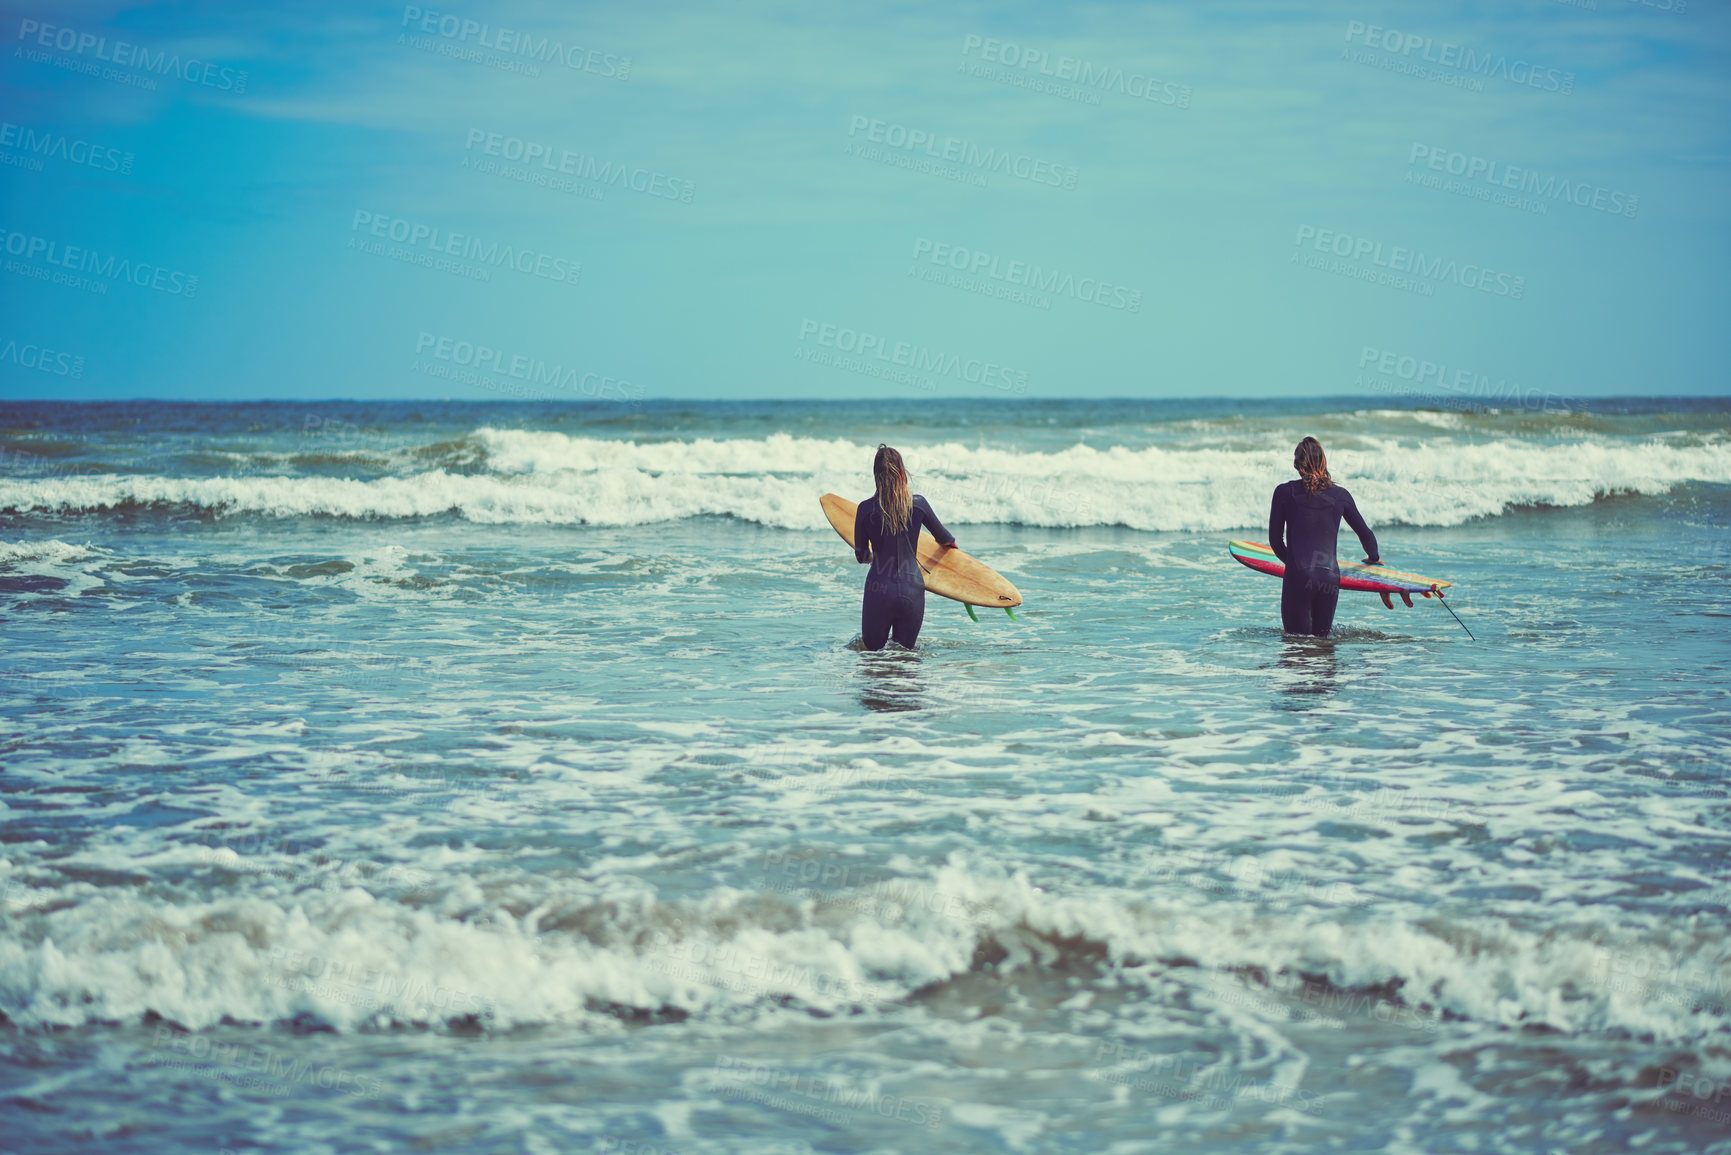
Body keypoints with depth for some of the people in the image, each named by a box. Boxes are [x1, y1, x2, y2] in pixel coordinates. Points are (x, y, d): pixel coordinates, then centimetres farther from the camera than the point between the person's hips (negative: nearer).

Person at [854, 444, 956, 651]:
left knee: (872, 649, 13)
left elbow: (861, 556, 7)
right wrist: (950, 542, 41)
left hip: (879, 590, -1)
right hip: (912, 591, 1)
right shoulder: (917, 504, -2)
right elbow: (946, 539, 17)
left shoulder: (866, 509, -5)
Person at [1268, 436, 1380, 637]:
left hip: (1298, 577, -2)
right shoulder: (1340, 495, 5)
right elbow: (1366, 535, 15)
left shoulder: (1284, 492, -1)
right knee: (1322, 636, 18)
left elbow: (1275, 540, 6)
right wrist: (1374, 558, 36)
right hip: (1330, 578, 2)